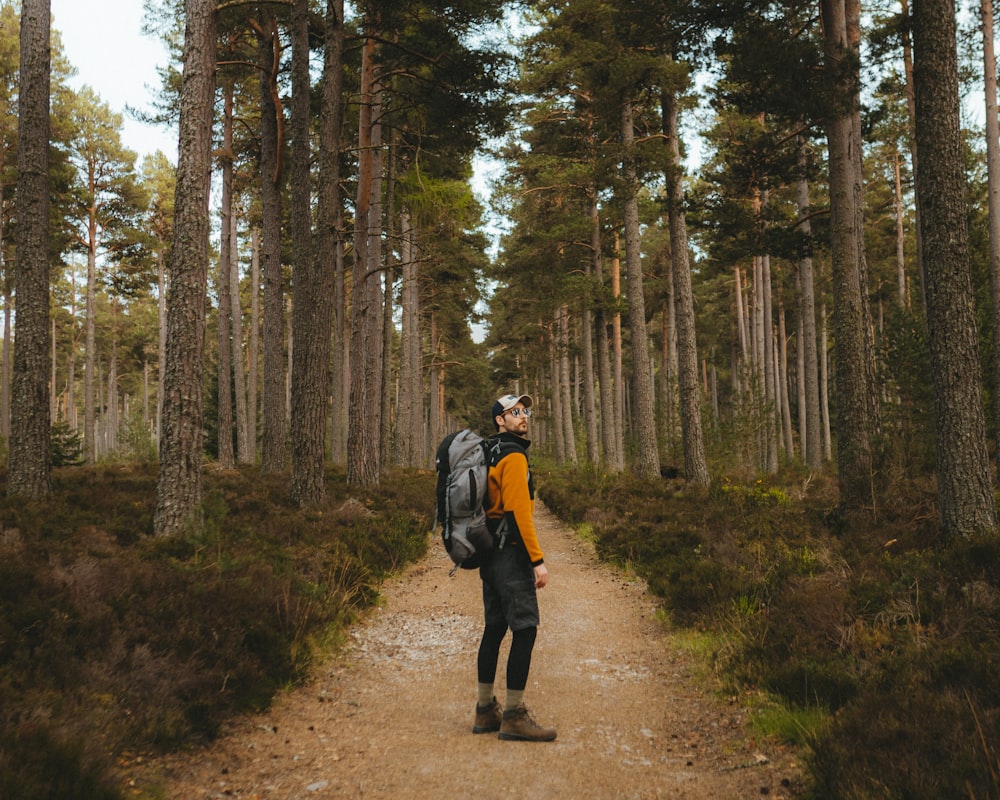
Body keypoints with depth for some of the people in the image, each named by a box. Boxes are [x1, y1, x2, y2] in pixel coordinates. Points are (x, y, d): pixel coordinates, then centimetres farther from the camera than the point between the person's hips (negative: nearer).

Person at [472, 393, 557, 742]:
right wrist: (538, 559, -21)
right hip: (510, 554, -10)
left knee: (494, 628, 13)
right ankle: (514, 716, -4)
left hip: (490, 554, 10)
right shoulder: (513, 456, -12)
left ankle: (486, 711, 20)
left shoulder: (489, 455, 18)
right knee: (525, 629, -7)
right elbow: (519, 511, -20)